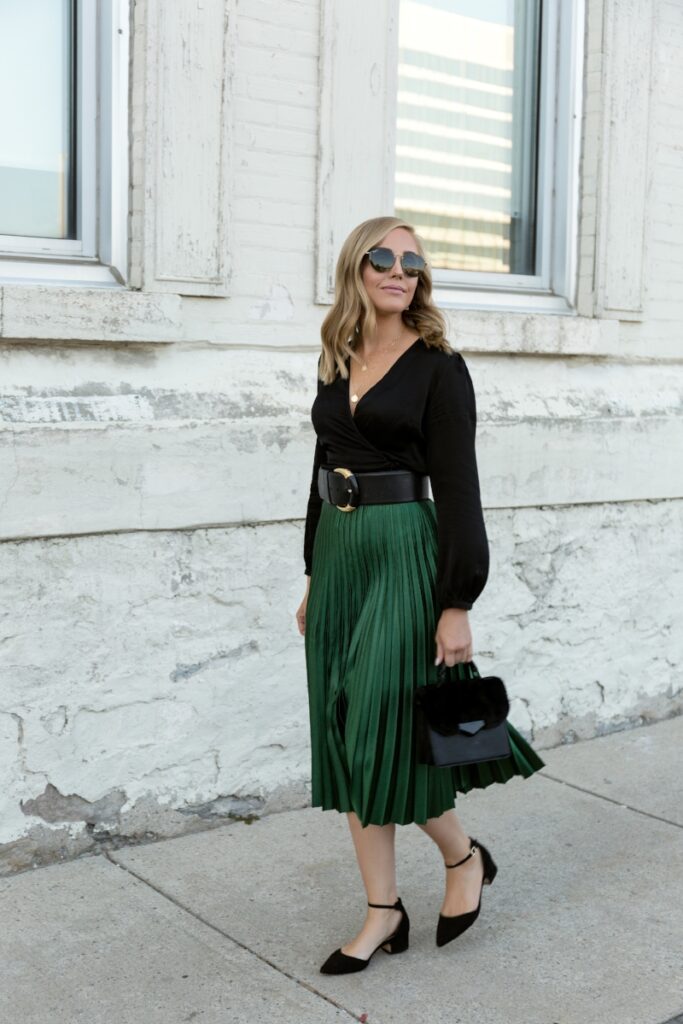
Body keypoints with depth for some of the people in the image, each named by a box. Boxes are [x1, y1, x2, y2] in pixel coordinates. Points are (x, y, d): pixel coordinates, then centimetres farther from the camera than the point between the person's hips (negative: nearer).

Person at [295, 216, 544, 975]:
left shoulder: (438, 366, -5)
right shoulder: (337, 363, 12)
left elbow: (458, 490, -9)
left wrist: (457, 606, -14)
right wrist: (313, 580, 17)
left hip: (403, 555, -6)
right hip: (337, 553, 7)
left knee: (386, 732, -5)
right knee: (345, 737, 7)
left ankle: (465, 858, 24)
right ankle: (383, 913, 19)